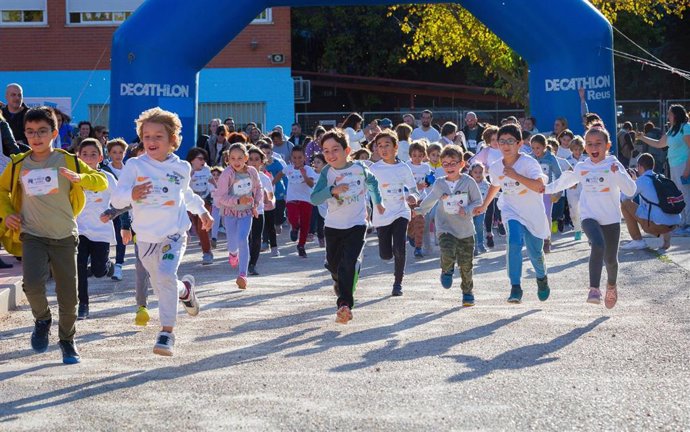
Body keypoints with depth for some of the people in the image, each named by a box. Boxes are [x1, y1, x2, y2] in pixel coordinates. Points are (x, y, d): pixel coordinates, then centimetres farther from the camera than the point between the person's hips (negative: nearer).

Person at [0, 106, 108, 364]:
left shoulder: (68, 161, -3)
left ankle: (67, 340, 27)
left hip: (65, 237, 0)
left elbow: (101, 182, -4)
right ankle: (42, 319, 8)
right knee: (32, 283, -23)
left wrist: (79, 178, -23)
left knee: (68, 294, 4)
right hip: (33, 236, 0)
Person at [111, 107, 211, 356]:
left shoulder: (181, 168, 2)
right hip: (146, 237, 1)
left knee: (166, 276, -24)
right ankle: (186, 289, 49)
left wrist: (202, 210, 32)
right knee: (161, 286, 14)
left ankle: (167, 331, -17)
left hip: (174, 234, -1)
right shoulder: (134, 166, -7)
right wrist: (131, 194, -33)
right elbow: (116, 199, -13)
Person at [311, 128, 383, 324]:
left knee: (349, 263, -19)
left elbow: (372, 181, 17)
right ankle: (339, 281, 53)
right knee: (333, 263, 17)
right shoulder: (327, 173, -9)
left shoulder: (359, 168, -7)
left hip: (356, 225, -2)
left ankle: (345, 304, -23)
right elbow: (314, 198, -19)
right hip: (333, 225, 2)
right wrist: (332, 190, -34)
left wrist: (377, 202, 25)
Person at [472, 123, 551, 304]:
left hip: (534, 214, -2)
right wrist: (484, 206, 24)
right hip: (511, 212, 2)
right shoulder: (495, 167, -4)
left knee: (535, 252, 12)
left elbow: (539, 186, -34)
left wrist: (516, 175, -35)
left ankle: (542, 278, 46)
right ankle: (515, 288, -22)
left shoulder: (528, 162, -19)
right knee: (514, 243, -25)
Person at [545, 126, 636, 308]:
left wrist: (617, 173, -26)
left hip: (611, 219, 0)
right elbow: (565, 181, 26)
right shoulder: (581, 168, 5)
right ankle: (594, 289, -32)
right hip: (589, 217, 0)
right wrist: (546, 188, 32)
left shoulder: (614, 165, -5)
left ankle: (611, 286, 40)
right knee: (598, 245, -29)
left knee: (611, 258, 7)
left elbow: (630, 190, -14)